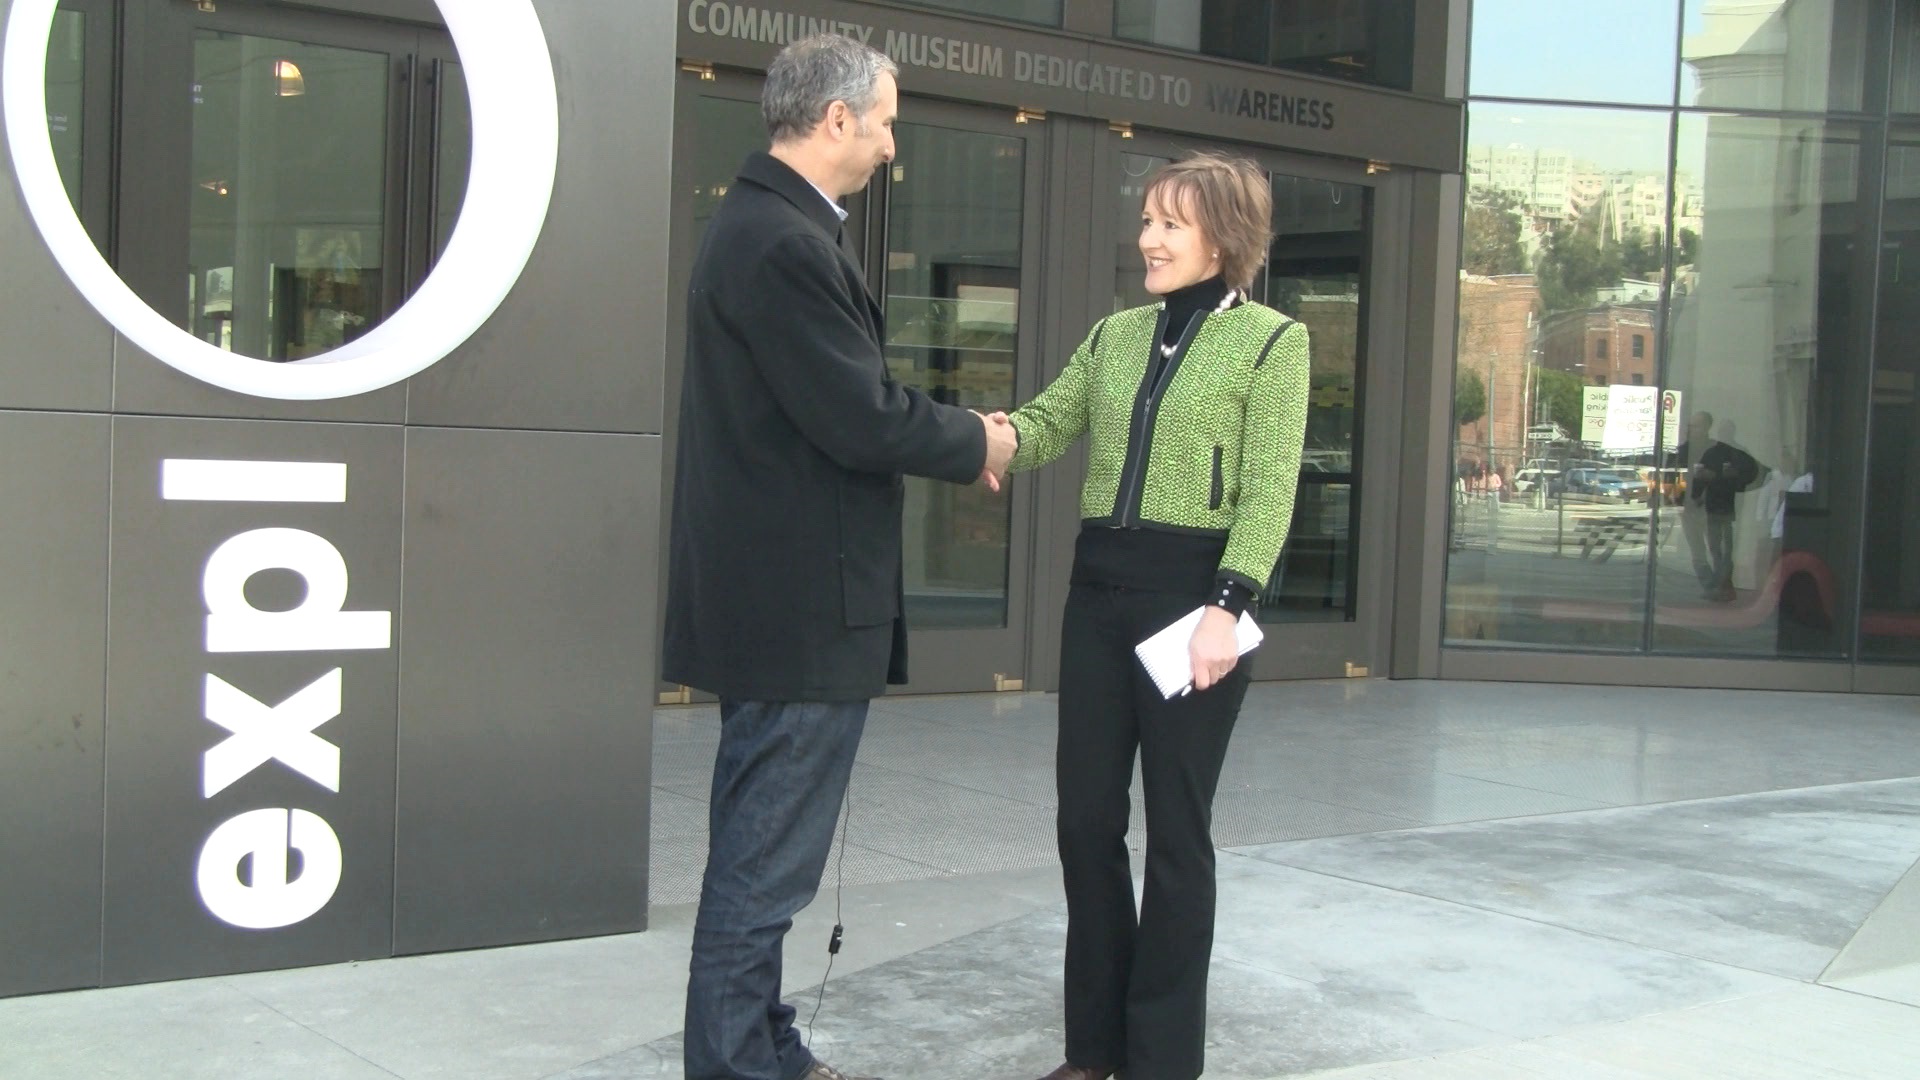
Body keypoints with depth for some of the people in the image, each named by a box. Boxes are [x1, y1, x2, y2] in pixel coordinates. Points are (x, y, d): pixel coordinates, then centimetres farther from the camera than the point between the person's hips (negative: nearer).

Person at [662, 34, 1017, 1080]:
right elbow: (859, 419, -22)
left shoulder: (762, 223, 13)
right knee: (766, 864, -1)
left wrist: (949, 434, 7)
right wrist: (974, 442, -5)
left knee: (759, 853, 20)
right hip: (799, 605, -11)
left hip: (770, 593, 11)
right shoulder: (785, 242, -20)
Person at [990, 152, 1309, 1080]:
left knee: (1176, 826, 3)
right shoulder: (1115, 334, 13)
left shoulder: (1271, 340, -3)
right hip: (1099, 588, 6)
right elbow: (1045, 427, 5)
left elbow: (1268, 493, -9)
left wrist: (1226, 606, -19)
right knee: (1085, 815, 8)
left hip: (1192, 591, -5)